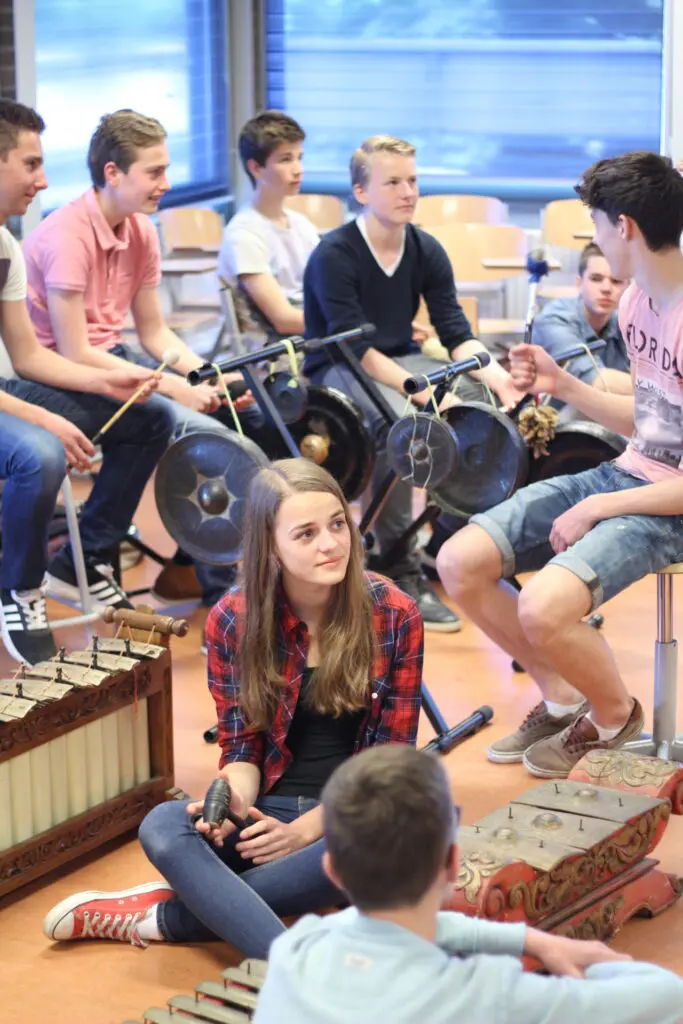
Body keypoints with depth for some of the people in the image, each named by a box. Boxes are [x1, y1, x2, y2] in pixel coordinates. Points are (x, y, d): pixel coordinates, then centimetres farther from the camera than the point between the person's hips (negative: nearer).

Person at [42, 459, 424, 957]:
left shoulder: (394, 615, -7)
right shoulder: (233, 620, -3)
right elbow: (241, 746, 3)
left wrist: (305, 831, -16)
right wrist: (233, 803, -21)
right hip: (271, 810, 2)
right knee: (164, 826, -27)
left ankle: (168, 914, -22)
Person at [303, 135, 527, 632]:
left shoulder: (427, 251, 2)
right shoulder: (334, 255, -16)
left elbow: (458, 334, -3)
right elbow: (356, 345, -24)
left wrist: (498, 375, -24)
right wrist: (417, 388, -36)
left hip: (402, 361, 6)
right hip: (338, 371, -6)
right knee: (398, 419, -38)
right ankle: (403, 573, -31)